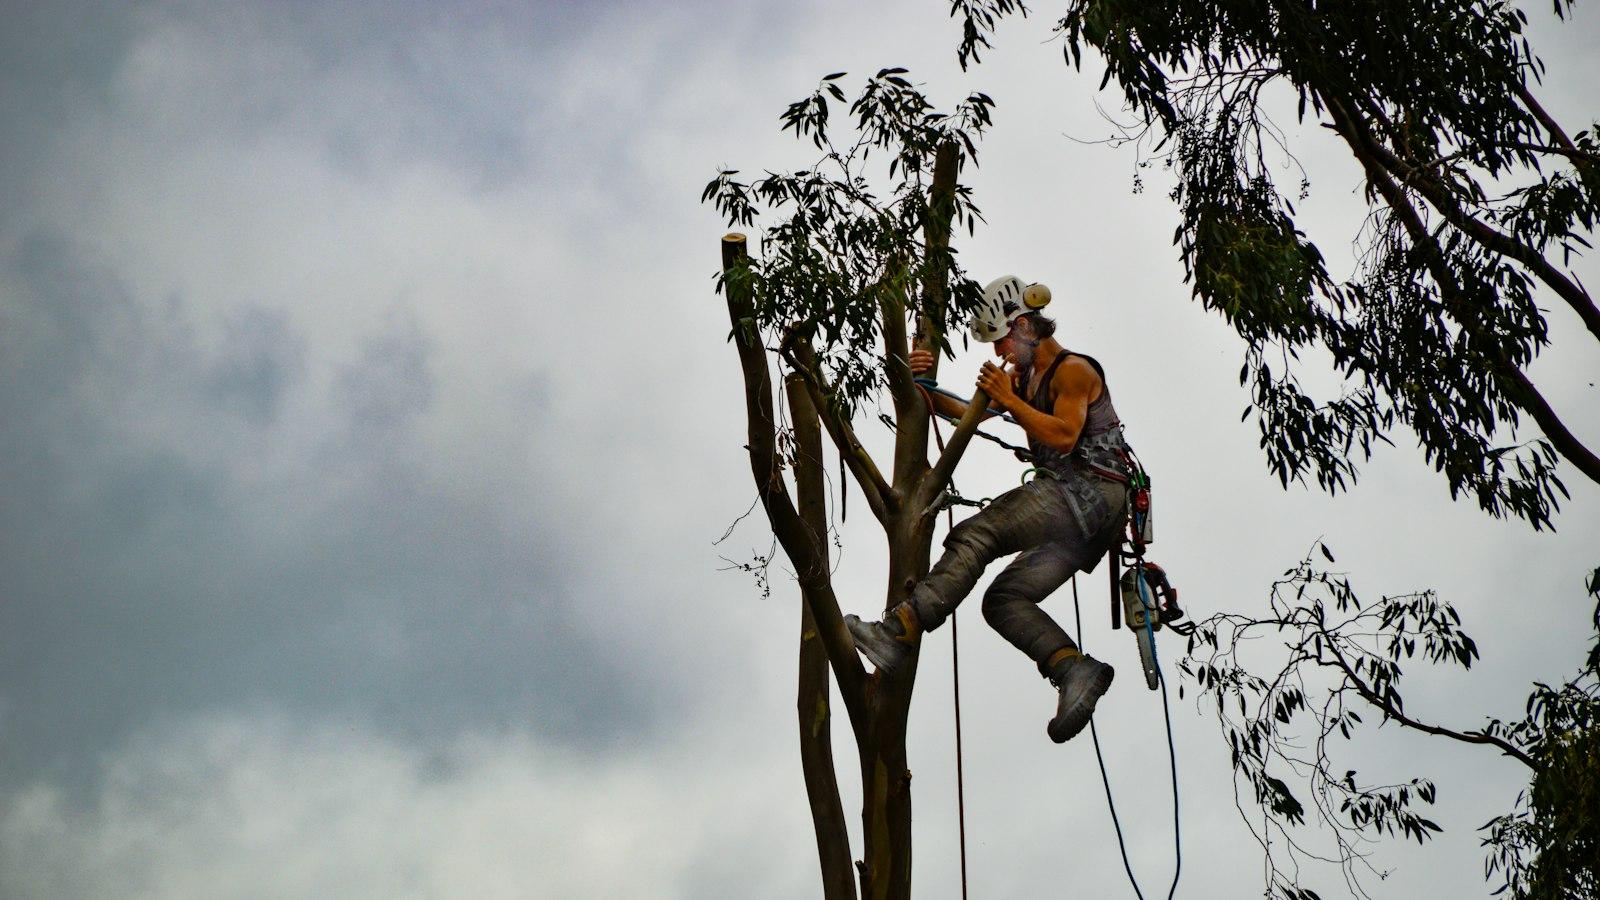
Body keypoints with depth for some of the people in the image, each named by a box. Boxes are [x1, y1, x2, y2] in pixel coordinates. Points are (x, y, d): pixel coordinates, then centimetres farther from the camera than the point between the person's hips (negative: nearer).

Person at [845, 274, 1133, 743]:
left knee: (974, 537, -23)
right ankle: (1077, 669, -16)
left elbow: (1064, 436, -18)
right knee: (1005, 599, 0)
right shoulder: (1024, 378, 24)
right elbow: (969, 414, 24)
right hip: (1082, 516, 10)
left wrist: (1007, 399, -13)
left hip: (1088, 493, -10)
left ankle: (899, 632, -33)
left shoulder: (1074, 370, -3)